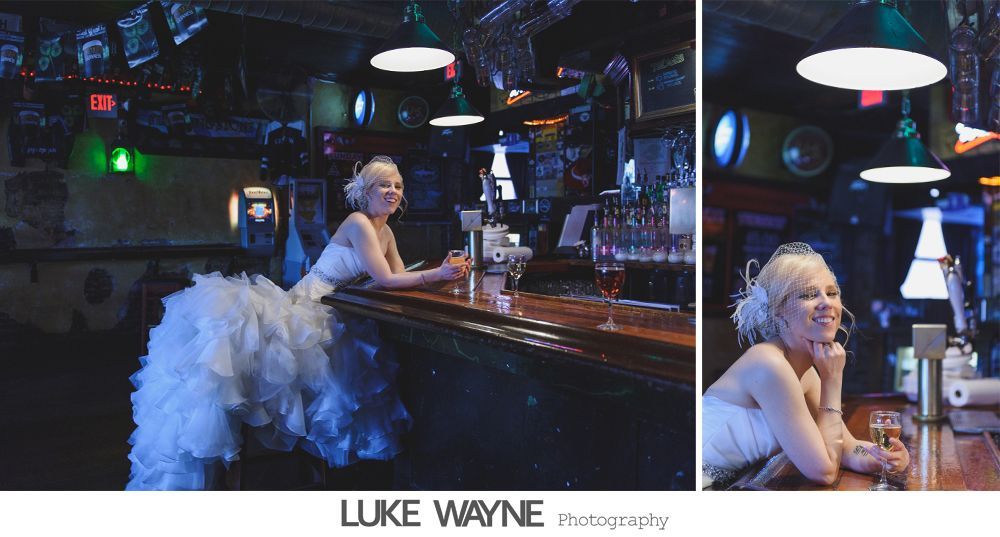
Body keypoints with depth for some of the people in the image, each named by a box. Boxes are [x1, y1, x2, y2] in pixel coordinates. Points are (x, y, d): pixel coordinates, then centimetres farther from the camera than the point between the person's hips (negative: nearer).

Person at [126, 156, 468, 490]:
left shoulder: (385, 231, 16)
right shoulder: (359, 222, -11)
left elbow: (400, 276, 13)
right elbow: (385, 280, -18)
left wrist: (443, 271, 2)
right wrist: (436, 274, -21)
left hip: (332, 319, 8)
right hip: (308, 306, -8)